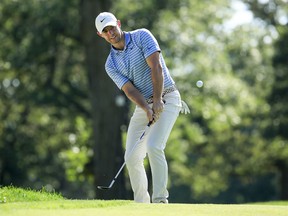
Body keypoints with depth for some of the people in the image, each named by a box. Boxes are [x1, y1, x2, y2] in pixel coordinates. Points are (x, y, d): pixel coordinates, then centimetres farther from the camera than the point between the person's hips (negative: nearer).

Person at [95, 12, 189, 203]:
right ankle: (141, 204, 13)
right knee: (132, 157, 0)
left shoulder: (142, 36, -7)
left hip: (166, 99, -5)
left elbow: (156, 67, -17)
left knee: (153, 146, -23)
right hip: (144, 106, 6)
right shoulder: (111, 64, 4)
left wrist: (157, 100, -25)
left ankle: (160, 200, -21)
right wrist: (147, 109, -25)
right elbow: (129, 89, -8)